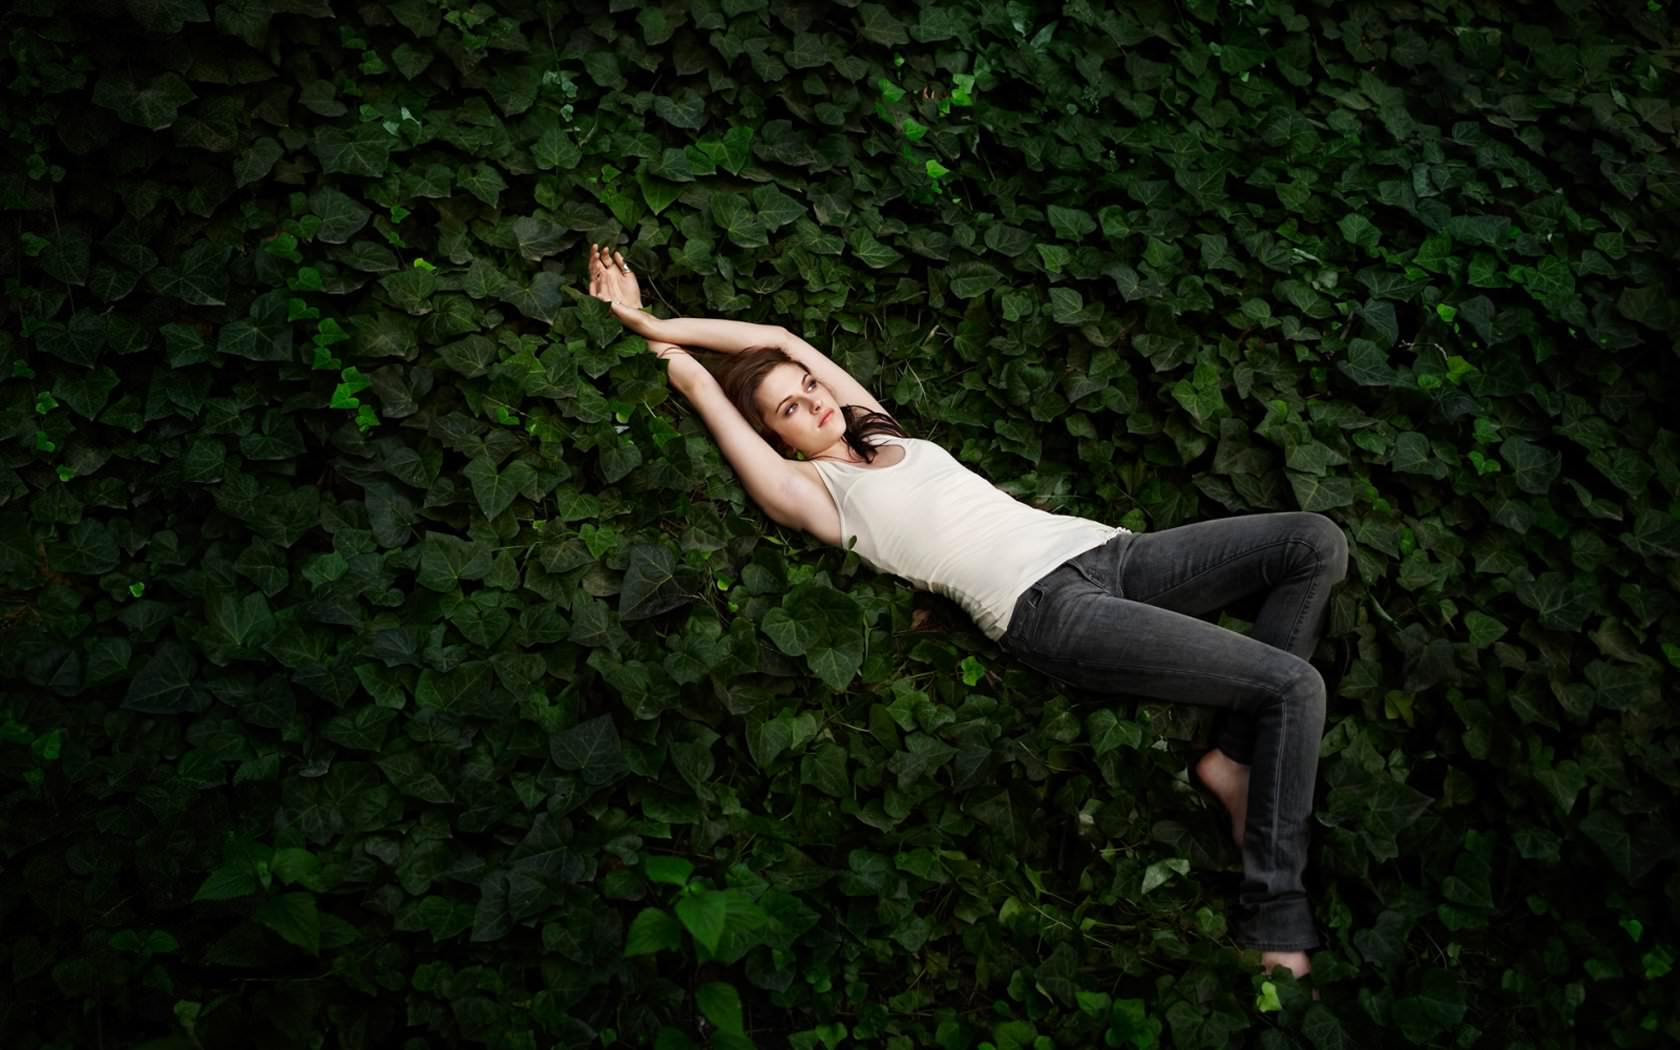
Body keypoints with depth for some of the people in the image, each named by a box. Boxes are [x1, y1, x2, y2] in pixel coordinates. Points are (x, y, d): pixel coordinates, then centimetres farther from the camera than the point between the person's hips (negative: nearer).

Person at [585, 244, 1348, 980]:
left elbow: (781, 341, 27)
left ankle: (1236, 760, -2)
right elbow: (699, 384, 5)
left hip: (1106, 549, 8)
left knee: (1315, 541, -7)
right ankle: (1273, 914, -12)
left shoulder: (878, 431, 22)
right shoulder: (811, 491, 2)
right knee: (1292, 684, -21)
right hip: (1048, 605, -8)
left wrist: (658, 324, 28)